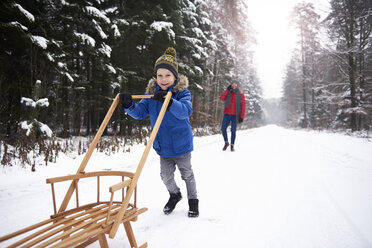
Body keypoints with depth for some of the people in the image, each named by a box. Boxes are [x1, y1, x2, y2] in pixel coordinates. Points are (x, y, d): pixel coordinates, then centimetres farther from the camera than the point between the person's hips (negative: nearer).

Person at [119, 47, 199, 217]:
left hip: (181, 144, -4)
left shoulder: (182, 92, -15)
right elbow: (140, 113, -5)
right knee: (166, 175, 15)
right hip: (162, 146, 4)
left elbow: (185, 111, -34)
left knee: (186, 173, 14)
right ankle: (175, 194, 44)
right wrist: (129, 105, -25)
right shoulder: (151, 93, -2)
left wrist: (169, 102, -51)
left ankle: (193, 200, 36)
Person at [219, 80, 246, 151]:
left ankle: (232, 145, 12)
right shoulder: (228, 93, 10)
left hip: (235, 115, -2)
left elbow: (243, 106, -1)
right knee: (223, 129, -4)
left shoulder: (240, 94, 1)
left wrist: (242, 116, -8)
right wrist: (227, 90, -10)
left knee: (233, 130, -1)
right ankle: (226, 143, 17)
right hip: (227, 114, 2)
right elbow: (222, 99, -6)